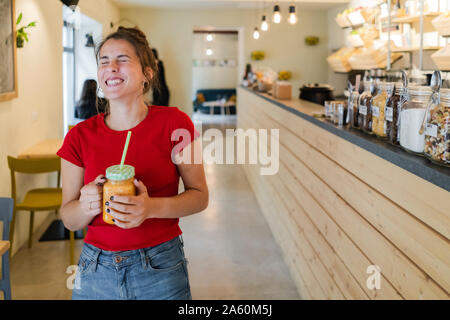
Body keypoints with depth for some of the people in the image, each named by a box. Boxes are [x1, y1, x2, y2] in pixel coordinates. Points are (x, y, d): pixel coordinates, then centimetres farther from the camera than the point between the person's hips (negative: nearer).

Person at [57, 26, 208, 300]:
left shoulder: (174, 123, -8)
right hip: (96, 270, 2)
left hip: (161, 269, -2)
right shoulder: (80, 136, -2)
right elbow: (69, 220, 4)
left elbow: (200, 195, -5)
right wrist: (86, 206, -19)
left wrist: (151, 207, -22)